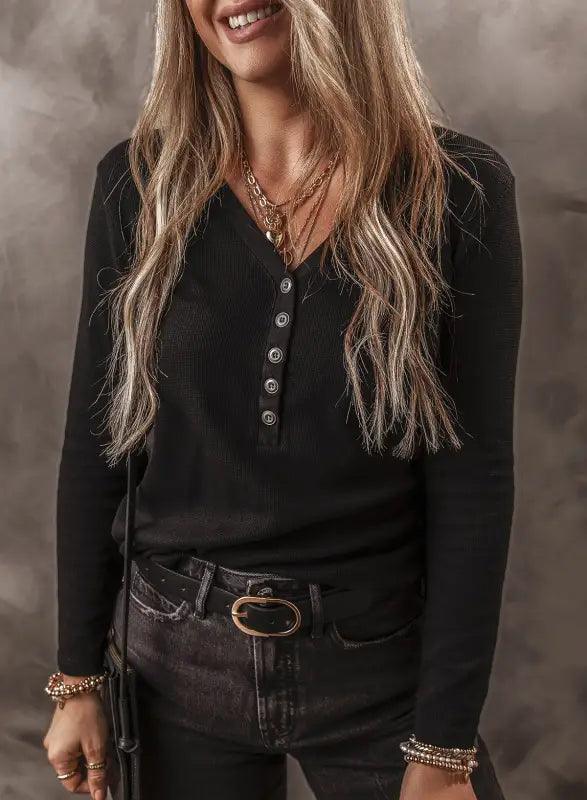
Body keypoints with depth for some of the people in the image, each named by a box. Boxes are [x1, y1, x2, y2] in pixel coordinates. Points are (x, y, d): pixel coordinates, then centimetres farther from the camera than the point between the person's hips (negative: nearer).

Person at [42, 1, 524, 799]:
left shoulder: (459, 188, -10)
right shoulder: (138, 180, -4)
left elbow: (472, 477, -9)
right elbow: (96, 443, 0)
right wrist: (78, 676, 2)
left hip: (383, 666, -1)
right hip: (181, 657, 2)